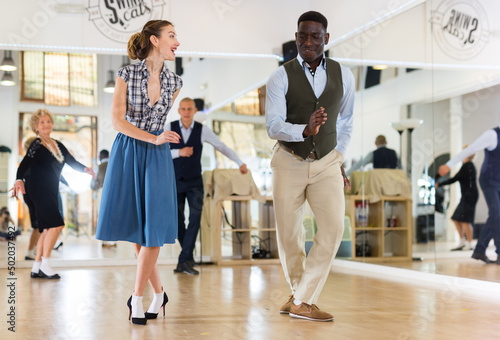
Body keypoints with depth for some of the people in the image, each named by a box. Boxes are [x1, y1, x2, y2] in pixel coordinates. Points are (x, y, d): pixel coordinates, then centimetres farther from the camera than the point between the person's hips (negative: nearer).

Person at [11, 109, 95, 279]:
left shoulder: (58, 145, 13)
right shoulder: (36, 145, -8)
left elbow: (72, 162, 12)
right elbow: (24, 164, -19)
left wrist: (85, 169, -8)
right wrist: (19, 180, -38)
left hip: (51, 191, 7)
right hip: (37, 190, -7)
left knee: (47, 229, 7)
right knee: (56, 225, -17)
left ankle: (36, 268, 13)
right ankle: (45, 265, -9)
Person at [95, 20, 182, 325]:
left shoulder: (174, 82, 3)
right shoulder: (126, 74, -6)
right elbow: (118, 120, -10)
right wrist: (153, 138, -18)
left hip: (157, 157, 2)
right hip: (127, 153, -1)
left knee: (153, 228, -5)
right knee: (134, 226, 3)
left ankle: (137, 298, 5)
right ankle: (159, 293, 18)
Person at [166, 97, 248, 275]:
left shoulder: (202, 130, -7)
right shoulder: (169, 128, -6)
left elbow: (222, 147, 4)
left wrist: (240, 163, 6)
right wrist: (179, 152, -23)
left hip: (194, 183, -1)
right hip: (175, 182, 1)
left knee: (195, 219, -16)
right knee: (178, 222, 4)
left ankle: (184, 260, -14)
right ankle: (189, 259, 21)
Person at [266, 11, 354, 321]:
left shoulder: (343, 76, 1)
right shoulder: (281, 77, -9)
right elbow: (273, 126, -17)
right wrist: (304, 130, -35)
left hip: (326, 163, 2)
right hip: (289, 162, -1)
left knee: (334, 226, -16)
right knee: (289, 235, 5)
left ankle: (303, 301, -8)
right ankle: (299, 291, 31)